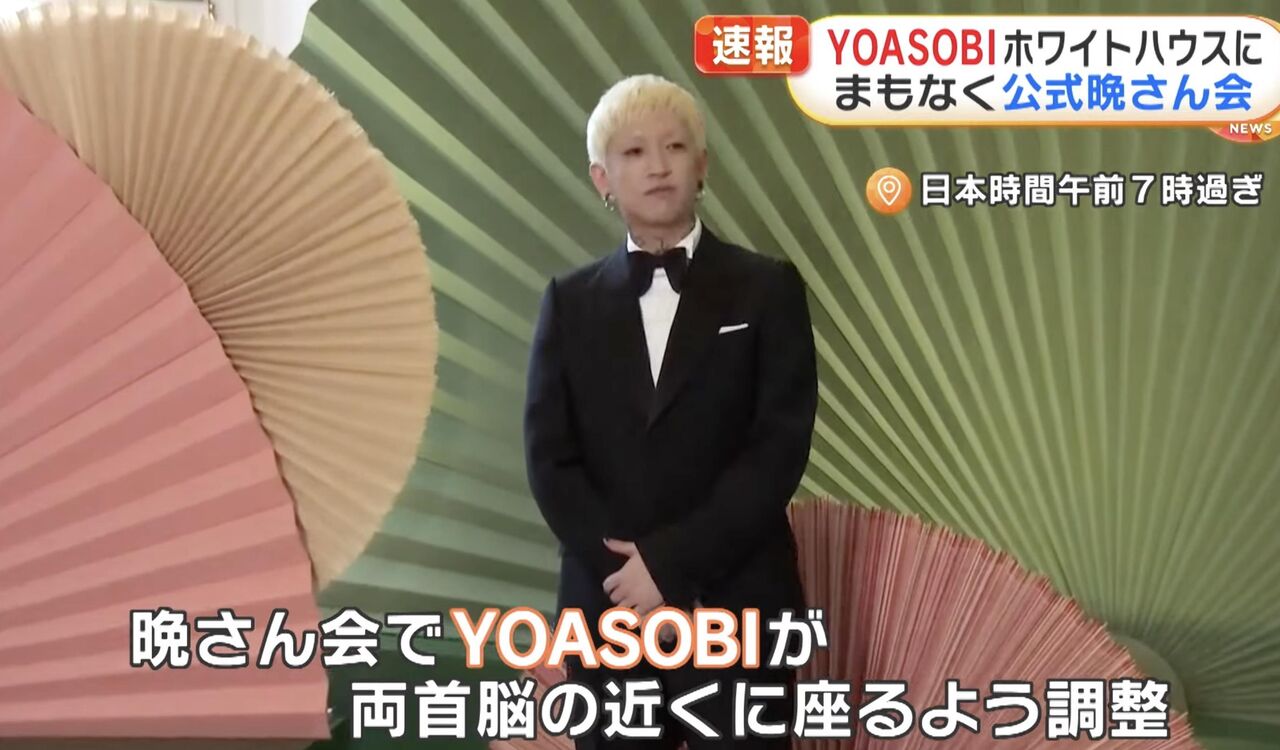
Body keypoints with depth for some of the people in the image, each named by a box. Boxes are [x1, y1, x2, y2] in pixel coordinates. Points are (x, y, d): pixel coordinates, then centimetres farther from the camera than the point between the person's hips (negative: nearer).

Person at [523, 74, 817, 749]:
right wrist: (627, 572, -12)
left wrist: (669, 559, -14)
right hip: (609, 610, 2)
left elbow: (780, 449, -7)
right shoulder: (571, 301, 8)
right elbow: (549, 459, 1)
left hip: (738, 610, -2)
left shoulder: (766, 289, 2)